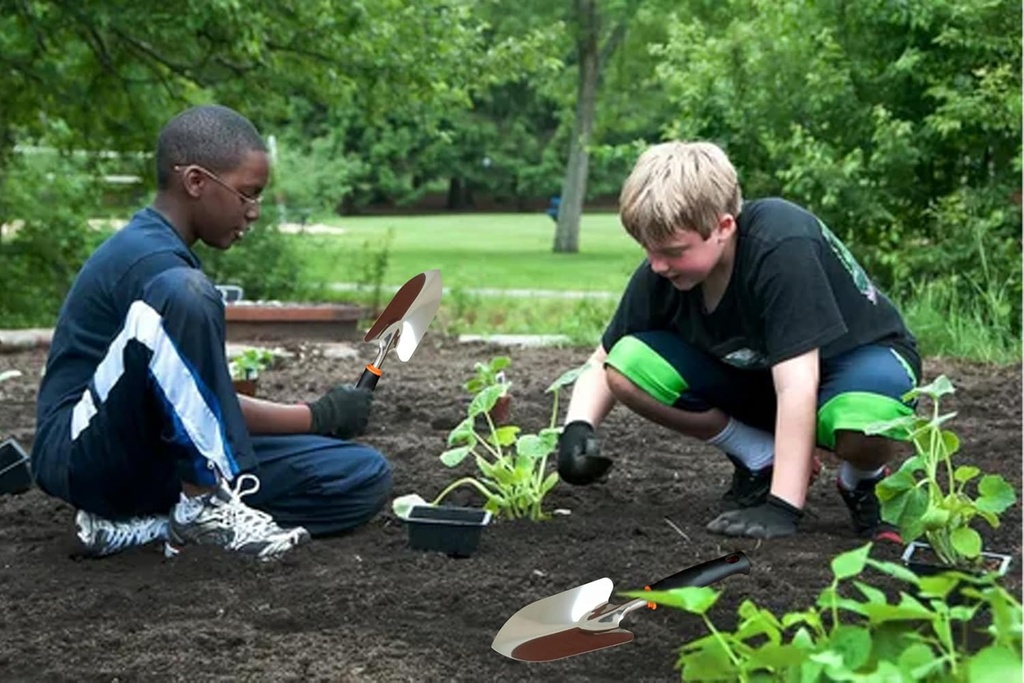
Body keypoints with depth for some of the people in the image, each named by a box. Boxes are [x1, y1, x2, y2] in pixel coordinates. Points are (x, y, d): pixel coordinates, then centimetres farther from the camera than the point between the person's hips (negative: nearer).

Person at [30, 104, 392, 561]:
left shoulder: (156, 247, 15)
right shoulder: (152, 259, -16)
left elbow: (201, 399, 21)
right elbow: (205, 402, -14)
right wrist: (318, 416, -2)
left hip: (160, 453, 10)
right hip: (82, 452, -10)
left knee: (364, 477, -5)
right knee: (182, 294, -34)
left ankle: (142, 520, -5)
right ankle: (205, 504, -22)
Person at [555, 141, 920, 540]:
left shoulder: (782, 247, -35)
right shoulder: (660, 274, -17)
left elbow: (796, 385, -37)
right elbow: (604, 363, -5)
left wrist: (782, 507, -40)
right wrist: (578, 428, -26)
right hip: (755, 372, 6)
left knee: (865, 427, -42)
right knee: (628, 366, -18)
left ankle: (860, 483, -3)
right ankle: (761, 461, 1)